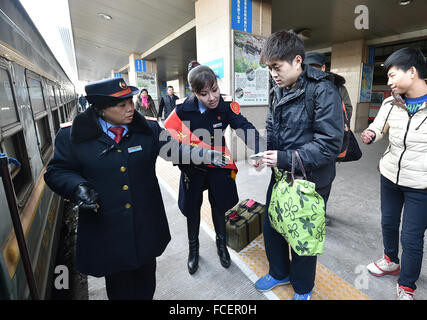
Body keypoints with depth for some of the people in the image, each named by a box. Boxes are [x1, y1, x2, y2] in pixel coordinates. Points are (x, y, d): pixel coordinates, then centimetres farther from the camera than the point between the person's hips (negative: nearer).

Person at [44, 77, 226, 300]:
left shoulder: (149, 130, -3)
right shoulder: (72, 136, -8)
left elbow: (174, 148, -9)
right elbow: (56, 171, 1)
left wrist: (211, 156, -23)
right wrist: (78, 187, -20)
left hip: (147, 226, 2)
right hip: (106, 229, -1)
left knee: (146, 277, 24)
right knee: (118, 283, 21)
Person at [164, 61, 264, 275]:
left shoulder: (226, 105, -17)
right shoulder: (183, 110, -17)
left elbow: (244, 127, -29)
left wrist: (260, 149, -46)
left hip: (219, 164, 1)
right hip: (193, 167, 0)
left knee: (219, 205, 15)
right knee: (192, 208, 14)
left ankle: (221, 244, 43)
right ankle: (193, 248, 41)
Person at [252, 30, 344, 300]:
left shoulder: (323, 91, -19)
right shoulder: (279, 91, 4)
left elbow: (330, 144, -23)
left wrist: (284, 159, -25)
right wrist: (263, 153, -7)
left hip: (310, 181, -6)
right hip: (281, 176, 7)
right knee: (271, 227, 19)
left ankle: (303, 288, 44)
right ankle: (279, 273, 49)